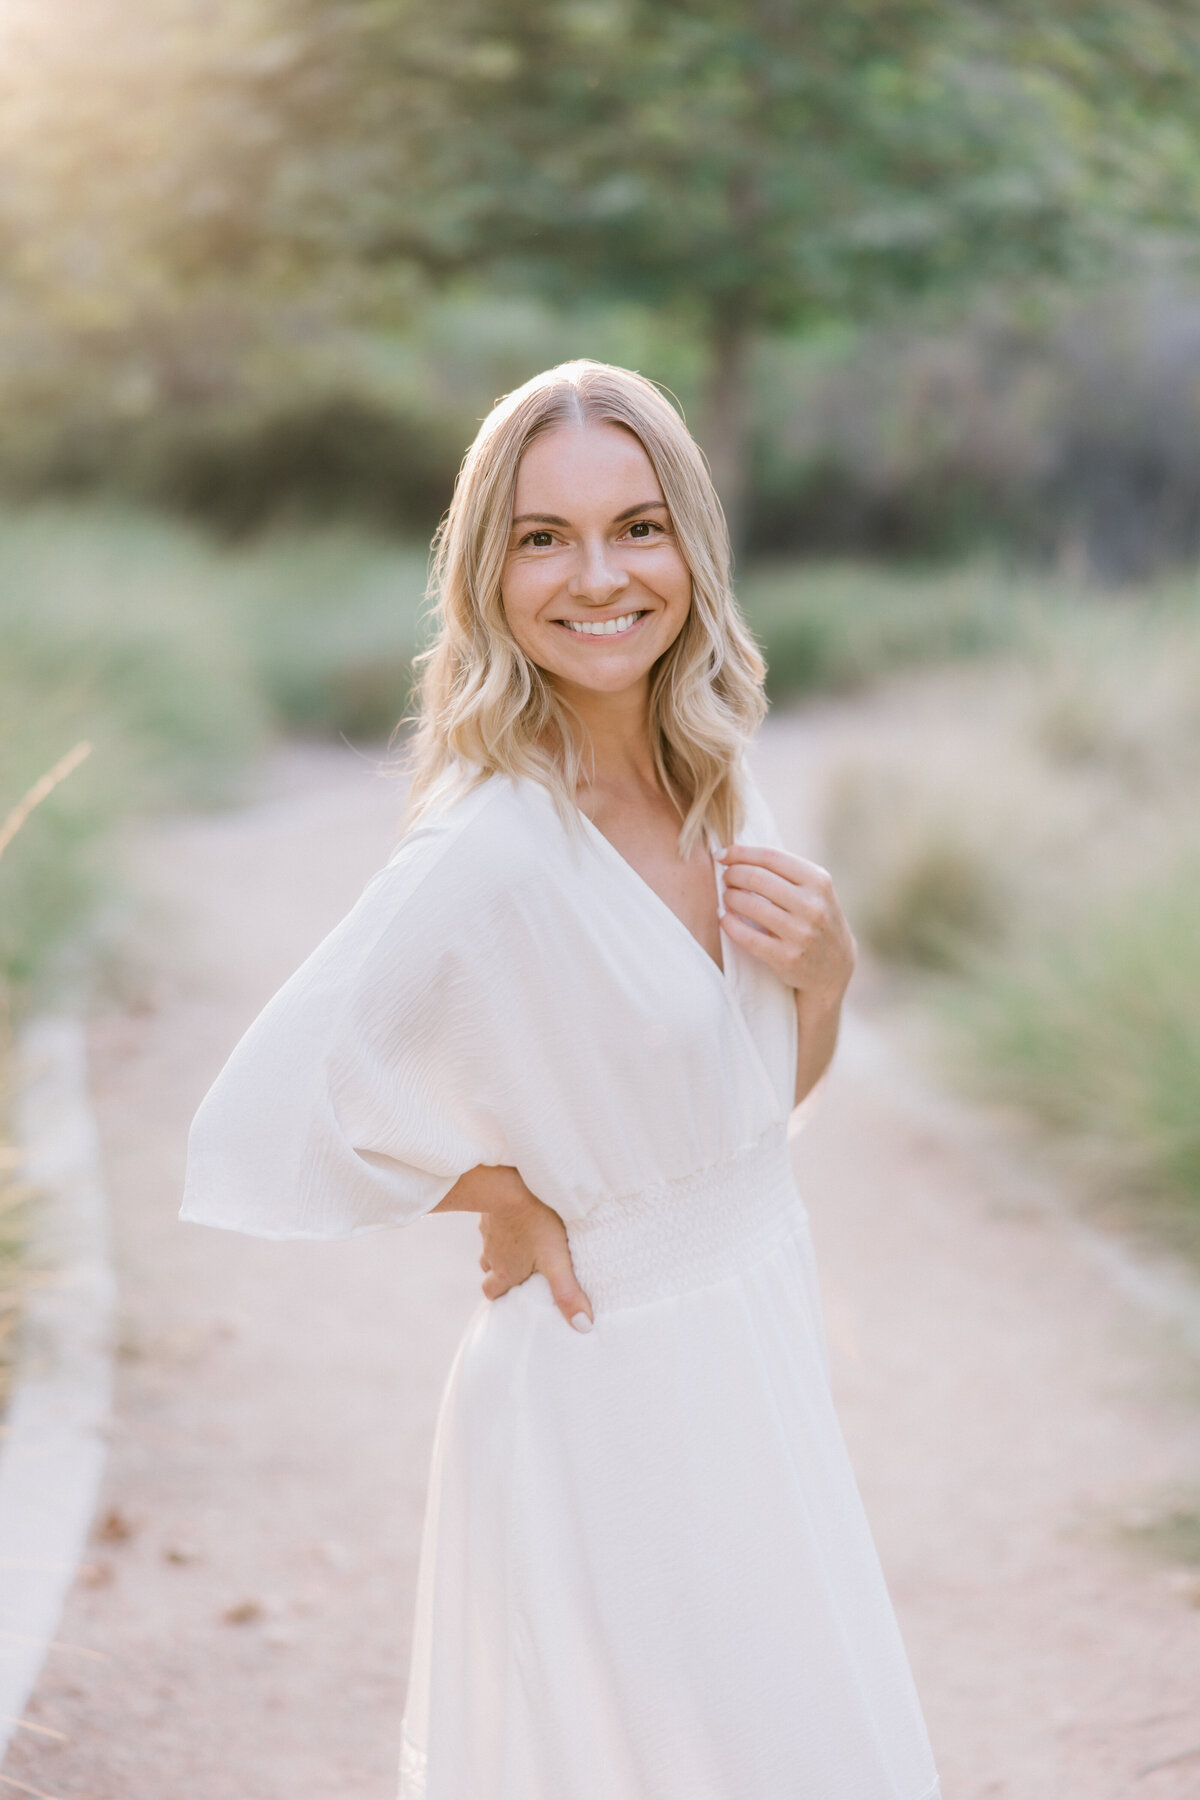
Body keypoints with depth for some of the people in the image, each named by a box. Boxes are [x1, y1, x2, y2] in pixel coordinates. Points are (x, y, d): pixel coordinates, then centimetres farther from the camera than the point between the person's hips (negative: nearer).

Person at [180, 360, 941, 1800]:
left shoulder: (704, 788, 0)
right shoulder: (495, 845, -25)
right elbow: (259, 1128, -31)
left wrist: (826, 970, -10)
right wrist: (504, 1199, -16)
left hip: (756, 1356, 8)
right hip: (610, 1395, -8)